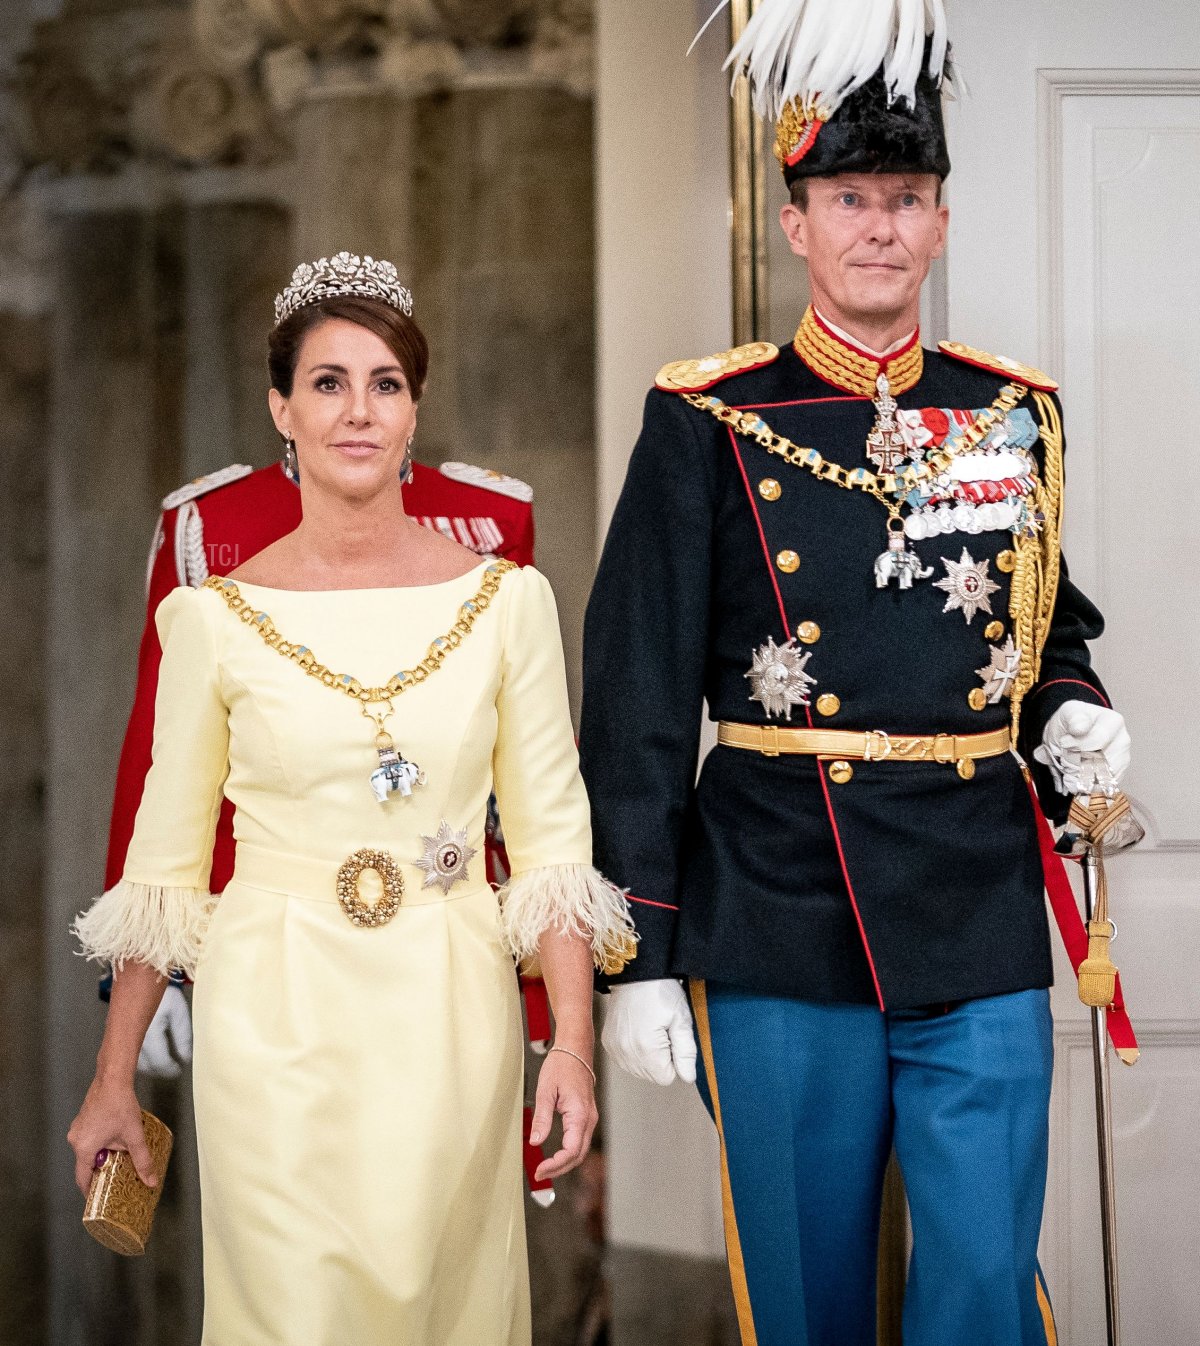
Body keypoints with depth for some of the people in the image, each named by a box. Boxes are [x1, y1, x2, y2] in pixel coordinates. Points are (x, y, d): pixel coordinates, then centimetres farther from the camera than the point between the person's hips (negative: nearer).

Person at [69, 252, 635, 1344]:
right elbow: (163, 862, 4)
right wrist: (112, 1081, 6)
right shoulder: (217, 617, -2)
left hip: (449, 1019, 1)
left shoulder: (505, 599, 0)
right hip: (276, 1019, -1)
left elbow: (553, 840, 3)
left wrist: (573, 1048, -4)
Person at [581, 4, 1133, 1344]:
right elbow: (637, 702, -3)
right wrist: (639, 952, -7)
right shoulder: (709, 423, -1)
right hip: (780, 932, -2)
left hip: (981, 931, 2)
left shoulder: (1013, 415, 9)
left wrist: (1073, 715, 0)